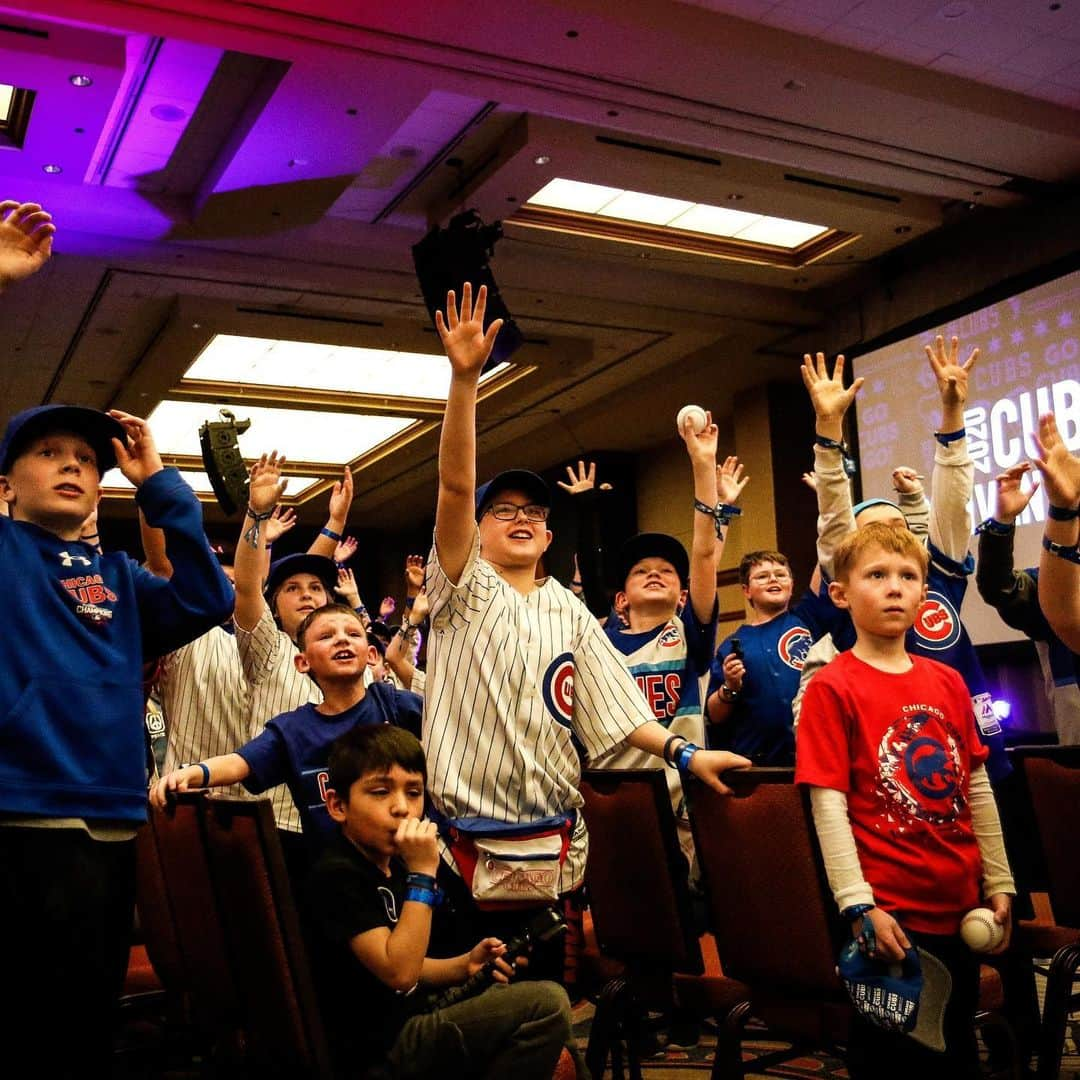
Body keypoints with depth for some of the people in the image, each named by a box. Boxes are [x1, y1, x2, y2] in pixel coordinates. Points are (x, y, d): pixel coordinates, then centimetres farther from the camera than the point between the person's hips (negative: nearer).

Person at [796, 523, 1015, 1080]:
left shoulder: (948, 682, 7)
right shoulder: (831, 688, -9)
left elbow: (978, 790, 12)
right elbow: (828, 805, -13)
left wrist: (998, 883, 11)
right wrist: (859, 906, -17)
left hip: (960, 904, 6)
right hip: (888, 911, -6)